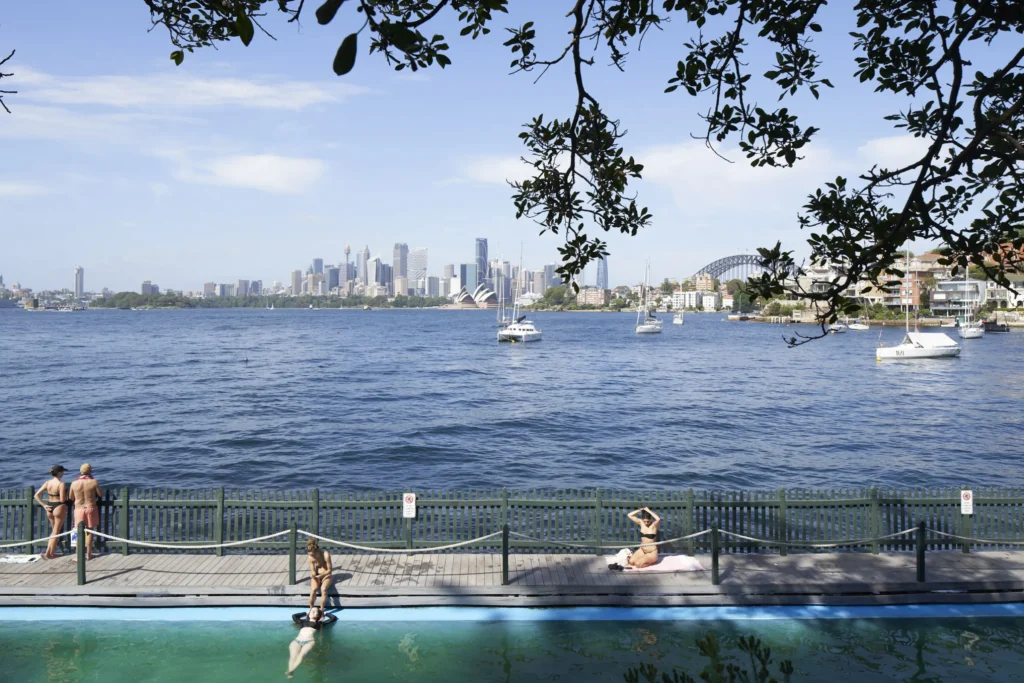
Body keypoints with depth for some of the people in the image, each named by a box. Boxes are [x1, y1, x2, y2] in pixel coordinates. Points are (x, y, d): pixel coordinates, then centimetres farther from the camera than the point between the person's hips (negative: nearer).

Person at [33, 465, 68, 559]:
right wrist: (66, 494, 0)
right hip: (59, 508, -7)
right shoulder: (61, 484, -17)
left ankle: (51, 552, 22)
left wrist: (44, 505, 2)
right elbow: (62, 500, -19)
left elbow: (36, 495, 0)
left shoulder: (47, 482, 2)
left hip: (50, 508, 7)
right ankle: (48, 553, 6)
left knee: (54, 531, 22)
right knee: (56, 532, 5)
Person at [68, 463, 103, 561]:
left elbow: (71, 498, 5)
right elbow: (101, 494, -3)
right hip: (91, 508, -1)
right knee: (89, 531, 11)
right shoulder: (93, 482, -12)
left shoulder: (74, 483, -7)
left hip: (79, 509, 1)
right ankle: (88, 554, 14)